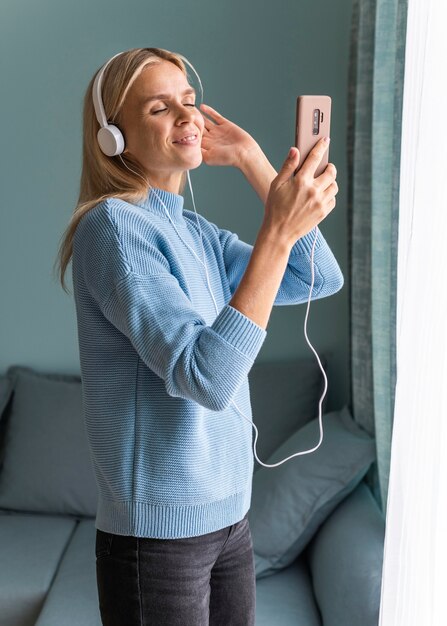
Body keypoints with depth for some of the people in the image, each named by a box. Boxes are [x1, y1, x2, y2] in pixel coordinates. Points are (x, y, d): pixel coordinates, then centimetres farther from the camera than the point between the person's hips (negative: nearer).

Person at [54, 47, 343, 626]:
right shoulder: (113, 225, -17)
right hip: (157, 533, -7)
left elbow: (322, 278, -1)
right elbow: (208, 378, -27)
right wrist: (278, 231, -31)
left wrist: (251, 159, -3)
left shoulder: (196, 232, 6)